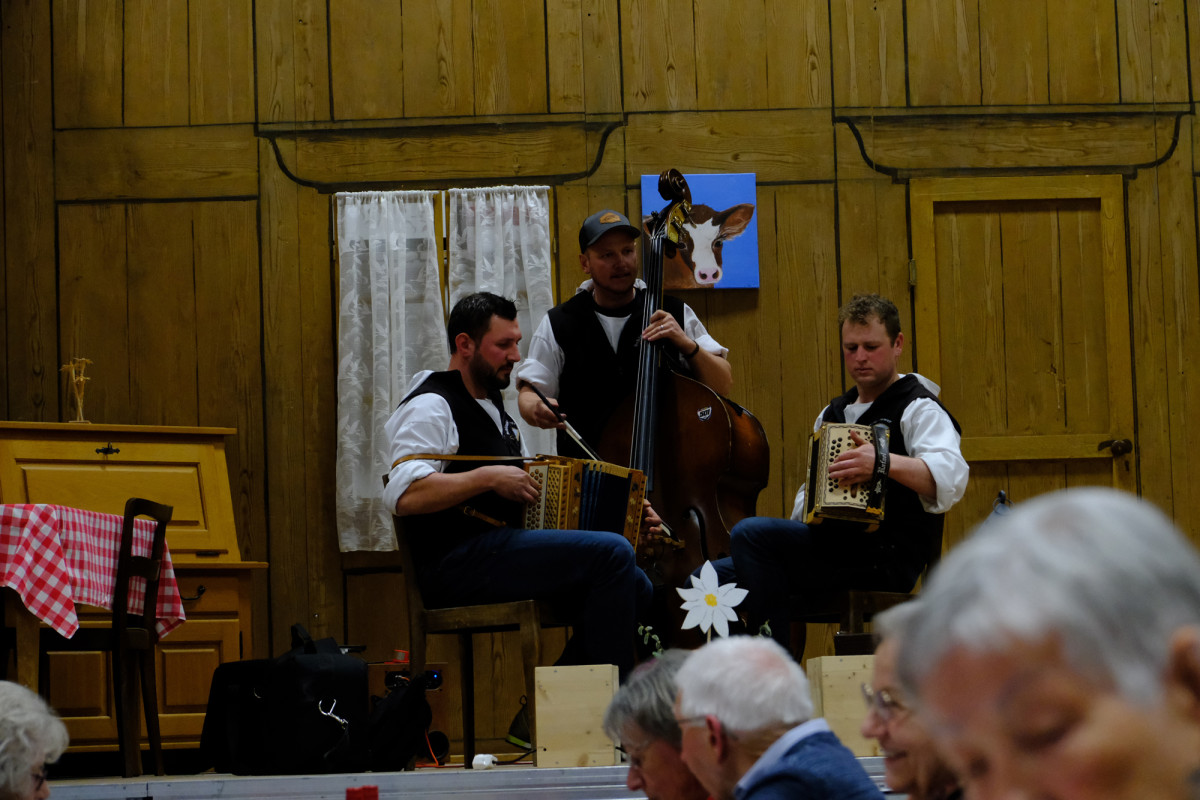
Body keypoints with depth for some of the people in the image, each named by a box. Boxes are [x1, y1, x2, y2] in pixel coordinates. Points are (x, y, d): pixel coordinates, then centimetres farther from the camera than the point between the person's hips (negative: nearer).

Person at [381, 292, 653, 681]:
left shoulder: (492, 408, 25)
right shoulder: (431, 407, -7)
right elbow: (403, 495, -22)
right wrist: (490, 477, -21)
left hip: (498, 547, 10)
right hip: (456, 564, -10)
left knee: (635, 588, -2)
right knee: (612, 553, -21)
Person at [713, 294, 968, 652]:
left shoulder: (918, 409, -4)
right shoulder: (834, 413, 23)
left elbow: (950, 478, -25)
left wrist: (885, 461, -43)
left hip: (886, 560, -9)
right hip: (831, 548, 9)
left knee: (750, 533, -25)